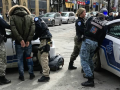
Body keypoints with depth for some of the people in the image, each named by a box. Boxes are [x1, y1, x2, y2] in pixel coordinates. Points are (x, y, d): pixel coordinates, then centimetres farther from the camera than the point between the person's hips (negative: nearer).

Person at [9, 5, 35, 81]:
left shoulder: (13, 17, -4)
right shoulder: (30, 17, 5)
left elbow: (13, 30, -18)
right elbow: (33, 29, -8)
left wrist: (20, 40, -18)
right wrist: (28, 40, -12)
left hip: (19, 43, -2)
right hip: (28, 42, 3)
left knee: (20, 59, 12)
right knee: (29, 58, 18)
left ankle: (21, 76, 17)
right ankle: (31, 74, 23)